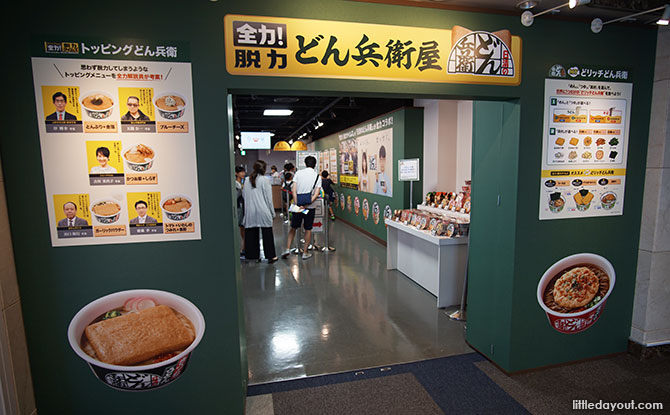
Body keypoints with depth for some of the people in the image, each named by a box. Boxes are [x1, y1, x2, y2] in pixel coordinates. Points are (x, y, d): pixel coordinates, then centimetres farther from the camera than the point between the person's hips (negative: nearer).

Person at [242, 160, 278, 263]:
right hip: (263, 212, -4)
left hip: (250, 212, 4)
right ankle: (271, 256, 9)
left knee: (251, 234, 9)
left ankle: (254, 255, 17)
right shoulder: (265, 180, -6)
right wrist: (272, 212, 1)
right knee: (267, 234, 4)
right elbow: (268, 198, -5)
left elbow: (243, 195, 13)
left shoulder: (247, 180, 7)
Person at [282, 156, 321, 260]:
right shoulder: (317, 176, -2)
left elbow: (294, 190, -8)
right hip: (310, 207, -1)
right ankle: (305, 252, 14)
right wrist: (308, 204, -16)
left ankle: (288, 249, 8)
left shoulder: (298, 173, 0)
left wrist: (297, 203, -11)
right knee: (308, 229, 10)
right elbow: (316, 194, -13)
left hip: (297, 205, 1)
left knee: (293, 228, 15)